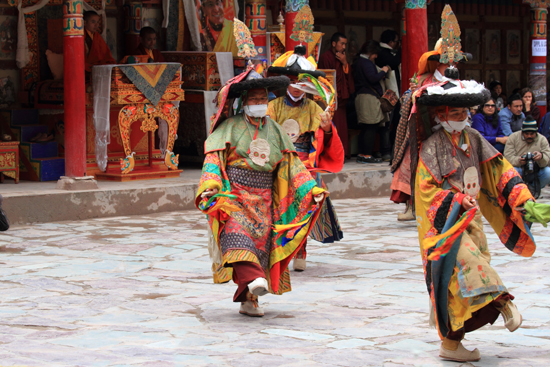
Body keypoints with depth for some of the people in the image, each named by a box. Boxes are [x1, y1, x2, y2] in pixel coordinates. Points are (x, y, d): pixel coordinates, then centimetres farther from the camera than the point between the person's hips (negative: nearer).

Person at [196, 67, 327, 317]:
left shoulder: (275, 130, 16)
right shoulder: (231, 127, 3)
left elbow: (291, 164, 15)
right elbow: (214, 157, -5)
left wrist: (311, 188, 4)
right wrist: (211, 183, -23)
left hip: (263, 200, 5)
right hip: (234, 195, -5)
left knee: (260, 244, 0)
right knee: (238, 233, -27)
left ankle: (248, 300, 5)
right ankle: (253, 280, -47)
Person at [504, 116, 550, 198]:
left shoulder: (542, 140, 0)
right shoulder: (513, 137, -4)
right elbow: (508, 157, -14)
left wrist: (541, 156, -38)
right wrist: (518, 160, -37)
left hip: (536, 172, 2)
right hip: (519, 169, -2)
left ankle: (533, 187, 2)